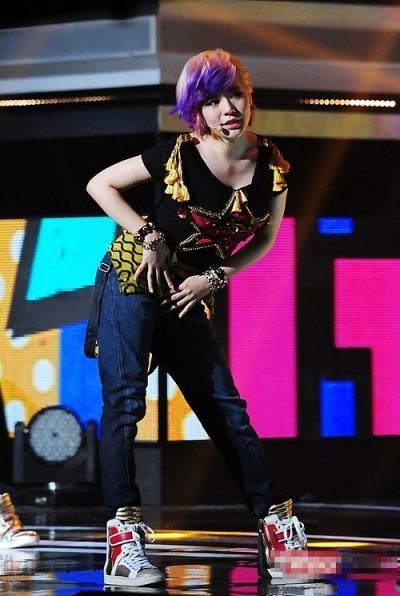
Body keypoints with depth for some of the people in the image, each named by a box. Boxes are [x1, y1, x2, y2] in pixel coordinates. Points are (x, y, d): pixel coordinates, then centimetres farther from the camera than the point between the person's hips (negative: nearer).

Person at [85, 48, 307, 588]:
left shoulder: (273, 168, -5)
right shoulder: (176, 155, -12)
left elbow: (265, 238, 11)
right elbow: (99, 185, -2)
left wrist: (215, 276, -2)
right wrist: (148, 234, -11)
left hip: (190, 297, 4)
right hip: (132, 282, -3)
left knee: (226, 409, 4)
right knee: (124, 401, -12)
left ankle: (277, 527, 7)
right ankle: (124, 538, -17)